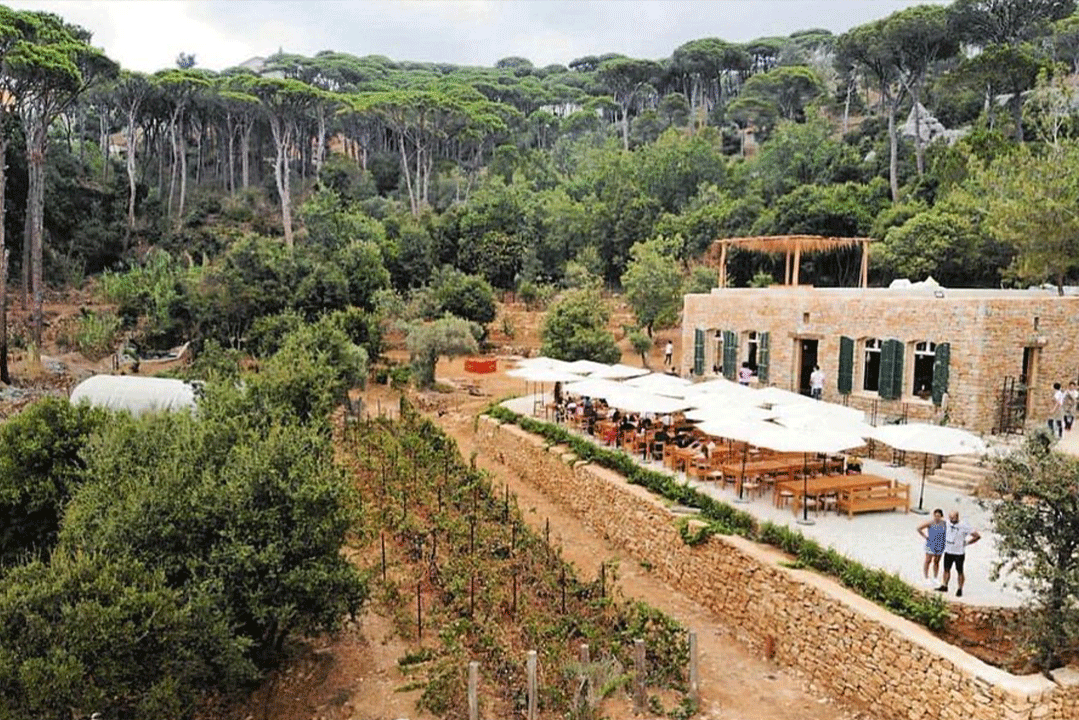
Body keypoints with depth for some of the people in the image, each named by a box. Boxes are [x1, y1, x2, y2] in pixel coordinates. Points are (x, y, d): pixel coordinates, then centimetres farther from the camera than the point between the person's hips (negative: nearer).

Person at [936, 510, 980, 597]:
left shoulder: (964, 527, -16)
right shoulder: (947, 523, -1)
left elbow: (977, 536, -11)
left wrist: (966, 543, -9)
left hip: (959, 553, -5)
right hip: (948, 551, 5)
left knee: (959, 571, 5)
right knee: (946, 569, 10)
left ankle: (960, 589, 15)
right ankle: (944, 586, 20)